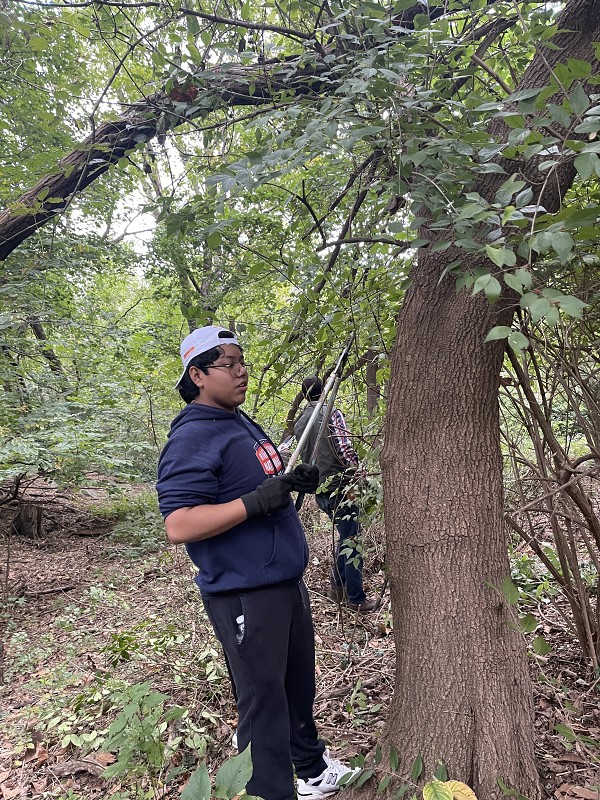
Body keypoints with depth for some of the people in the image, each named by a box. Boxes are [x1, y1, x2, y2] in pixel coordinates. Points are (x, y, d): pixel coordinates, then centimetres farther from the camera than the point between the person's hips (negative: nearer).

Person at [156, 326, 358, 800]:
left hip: (287, 581, 9)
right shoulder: (191, 440, -18)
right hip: (245, 595, -9)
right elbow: (179, 527, -25)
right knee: (263, 700, 3)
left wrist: (295, 480, 3)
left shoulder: (243, 423, 10)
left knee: (299, 685, 24)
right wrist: (256, 501, -29)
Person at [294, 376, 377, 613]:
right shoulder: (332, 413, -10)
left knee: (344, 536, 22)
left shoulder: (299, 424, 11)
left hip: (318, 490, 7)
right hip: (339, 485, -7)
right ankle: (356, 598, 8)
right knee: (351, 540, 1)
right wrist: (357, 472, -8)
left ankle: (337, 586, 26)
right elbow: (345, 448, -16)